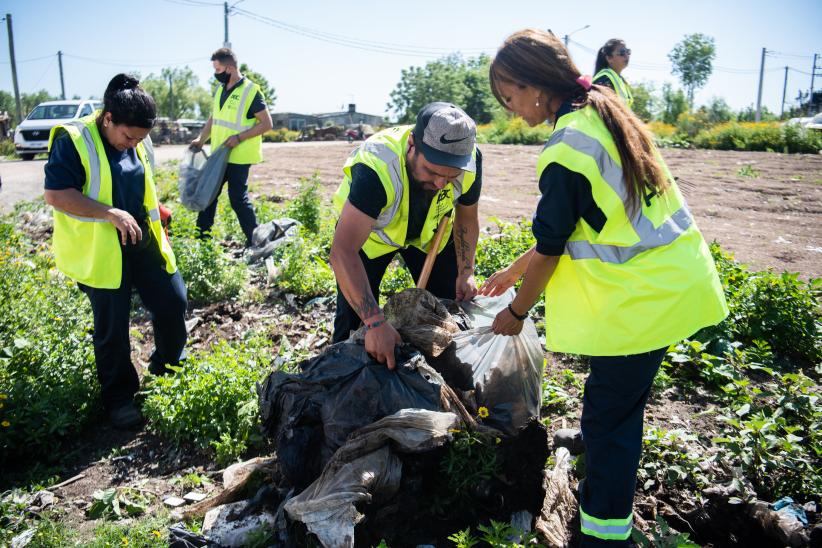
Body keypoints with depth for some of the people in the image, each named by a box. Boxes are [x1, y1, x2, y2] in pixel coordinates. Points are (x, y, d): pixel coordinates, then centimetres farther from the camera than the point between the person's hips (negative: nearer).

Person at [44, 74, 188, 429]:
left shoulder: (138, 143, 7)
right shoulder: (73, 141, -14)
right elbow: (55, 194, -20)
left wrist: (154, 219, 16)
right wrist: (111, 213, -26)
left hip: (142, 240, 6)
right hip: (100, 250, -6)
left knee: (173, 301, 8)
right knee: (112, 327, 4)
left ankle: (168, 368, 32)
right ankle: (118, 397, 22)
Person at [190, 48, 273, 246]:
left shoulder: (251, 91, -13)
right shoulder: (220, 90, 10)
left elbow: (267, 123, -15)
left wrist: (239, 137, -21)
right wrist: (201, 139, 10)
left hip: (238, 157, -8)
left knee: (238, 198, -5)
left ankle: (254, 240, 7)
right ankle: (202, 234, 26)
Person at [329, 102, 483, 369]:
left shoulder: (471, 160, -28)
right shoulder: (376, 166, -43)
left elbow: (466, 217, -5)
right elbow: (343, 252, -49)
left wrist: (466, 272, -14)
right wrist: (376, 323, -55)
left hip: (431, 230, 4)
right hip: (369, 230, -3)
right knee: (354, 316, -7)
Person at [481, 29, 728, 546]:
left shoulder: (568, 145, -19)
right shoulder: (607, 115, 10)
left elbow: (550, 248, -11)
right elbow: (566, 228, 16)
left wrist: (517, 312, 4)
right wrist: (513, 271, 21)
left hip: (643, 298, -9)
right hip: (676, 280, 9)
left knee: (607, 420, 2)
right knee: (622, 406, 23)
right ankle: (604, 499, 42)